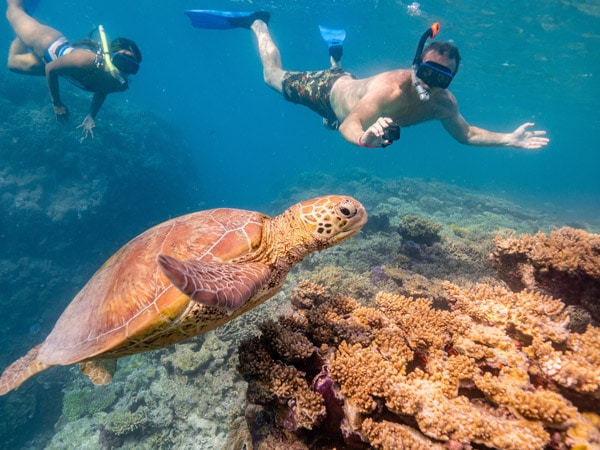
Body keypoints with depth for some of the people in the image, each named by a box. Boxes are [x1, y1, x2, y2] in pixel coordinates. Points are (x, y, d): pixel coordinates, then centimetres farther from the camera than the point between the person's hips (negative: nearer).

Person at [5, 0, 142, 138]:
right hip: (51, 45, -5)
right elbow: (50, 69, -29)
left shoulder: (120, 85, -34)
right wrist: (56, 103, -24)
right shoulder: (84, 60, -50)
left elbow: (101, 92, -7)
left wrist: (91, 116, -9)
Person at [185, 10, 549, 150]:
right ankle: (257, 24, 34)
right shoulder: (390, 89, -45)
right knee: (274, 76, 15)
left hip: (353, 89, 6)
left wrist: (509, 139, -20)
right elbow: (349, 125, -53)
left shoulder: (444, 103, -23)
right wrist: (366, 138, -76)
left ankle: (336, 51, 62)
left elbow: (465, 133, -8)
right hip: (329, 89, -6)